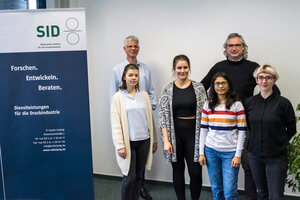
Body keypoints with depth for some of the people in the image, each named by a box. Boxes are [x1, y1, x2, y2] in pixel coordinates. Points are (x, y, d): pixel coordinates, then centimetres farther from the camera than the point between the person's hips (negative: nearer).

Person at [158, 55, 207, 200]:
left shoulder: (198, 87, 0)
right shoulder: (168, 90, -1)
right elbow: (163, 115, -3)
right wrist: (166, 140, -9)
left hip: (194, 134, 0)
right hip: (175, 134, 0)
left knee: (196, 172, 1)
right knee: (178, 170, 12)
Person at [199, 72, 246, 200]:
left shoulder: (237, 105, -4)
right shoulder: (208, 105, 5)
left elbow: (242, 131, -4)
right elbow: (203, 129, 7)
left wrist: (238, 155, -9)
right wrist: (201, 152, 2)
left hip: (230, 152, -3)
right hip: (211, 151, 3)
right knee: (216, 189, 12)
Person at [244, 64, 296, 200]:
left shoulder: (283, 103, -9)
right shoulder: (249, 102, 0)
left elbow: (291, 130, 1)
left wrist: (279, 143, 5)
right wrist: (258, 140, 9)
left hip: (276, 158, -3)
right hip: (255, 155, 3)